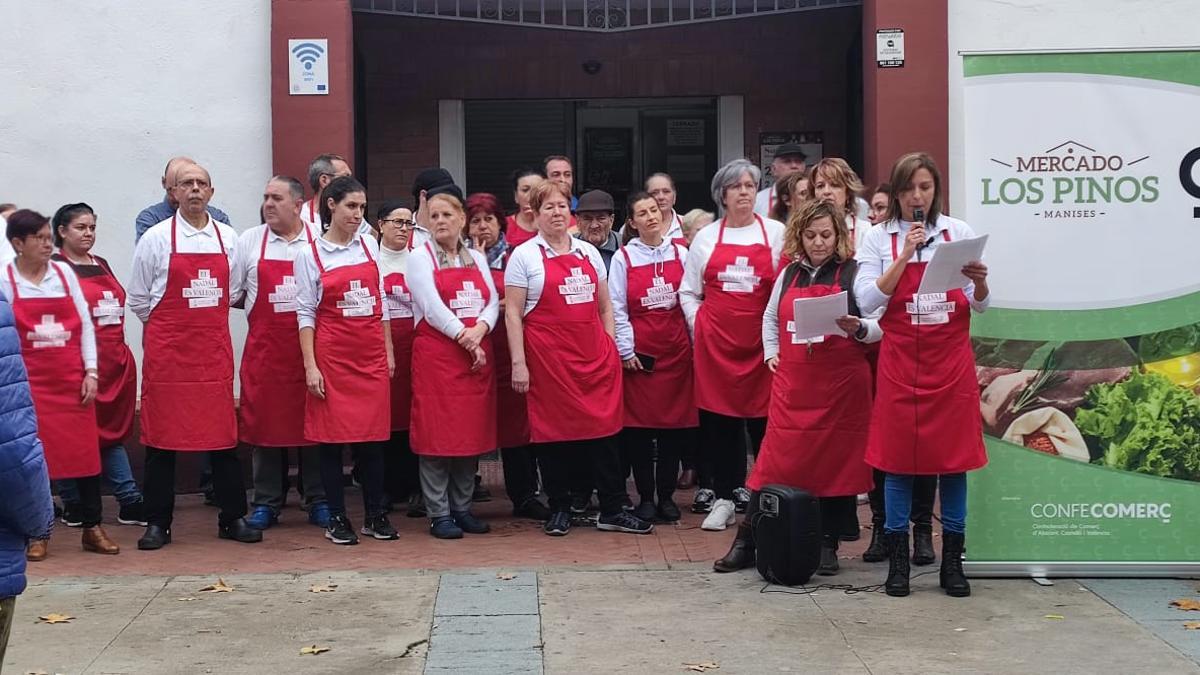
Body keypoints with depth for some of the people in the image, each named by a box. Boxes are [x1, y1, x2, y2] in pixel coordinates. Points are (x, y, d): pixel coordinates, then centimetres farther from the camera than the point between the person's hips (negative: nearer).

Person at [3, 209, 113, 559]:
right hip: (30, 383, -3)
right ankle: (38, 534, 13)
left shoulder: (64, 272, 5)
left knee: (85, 452, 4)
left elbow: (85, 323, 7)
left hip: (73, 380, 3)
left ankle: (93, 528, 14)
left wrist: (90, 372, 1)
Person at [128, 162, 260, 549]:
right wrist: (170, 327, 8)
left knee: (222, 432, 5)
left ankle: (233, 518, 14)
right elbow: (138, 299, 6)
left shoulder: (228, 238, 7)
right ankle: (157, 523, 11)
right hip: (166, 351, -2)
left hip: (215, 348, 2)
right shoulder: (156, 238, -1)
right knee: (161, 435, 2)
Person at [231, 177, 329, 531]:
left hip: (311, 346, -1)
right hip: (264, 348, 1)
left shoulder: (320, 240, 3)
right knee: (264, 422, 4)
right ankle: (266, 503, 14)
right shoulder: (249, 241, 6)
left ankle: (319, 501, 14)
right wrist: (265, 305, 4)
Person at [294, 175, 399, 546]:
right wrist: (310, 366, -9)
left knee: (373, 436, 6)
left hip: (372, 355, 3)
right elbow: (306, 313, -4)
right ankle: (337, 519, 10)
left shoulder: (370, 245, 8)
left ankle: (376, 515, 15)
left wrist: (389, 351, 10)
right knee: (332, 436, 1)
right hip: (332, 356, -3)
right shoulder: (310, 255, -2)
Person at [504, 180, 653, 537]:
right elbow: (513, 313, -4)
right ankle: (560, 509, 16)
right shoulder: (524, 256, 0)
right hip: (548, 359, -4)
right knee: (553, 431, 3)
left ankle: (612, 510, 11)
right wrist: (518, 363, -9)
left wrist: (610, 347, 9)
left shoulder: (588, 252, 13)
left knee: (603, 429, 4)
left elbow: (605, 306, 18)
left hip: (594, 356, 4)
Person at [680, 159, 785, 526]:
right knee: (719, 419, 5)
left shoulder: (776, 232, 4)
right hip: (715, 341, 2)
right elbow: (688, 292, 14)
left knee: (763, 420, -1)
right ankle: (724, 498, 13)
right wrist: (699, 327, 3)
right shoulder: (705, 237, 9)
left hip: (760, 340, -2)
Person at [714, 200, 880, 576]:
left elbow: (880, 326, -4)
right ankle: (746, 542, 5)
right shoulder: (789, 274, 12)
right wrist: (771, 353, 12)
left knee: (838, 462, 4)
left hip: (841, 383, -3)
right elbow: (770, 318, 26)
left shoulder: (854, 273, -1)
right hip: (791, 384, 3)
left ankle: (828, 545, 16)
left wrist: (858, 329, -24)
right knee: (775, 460, 1)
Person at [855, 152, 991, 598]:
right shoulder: (879, 239, 2)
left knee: (954, 457, 3)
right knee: (899, 459, 2)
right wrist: (904, 255, -16)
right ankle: (897, 561, 13)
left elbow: (980, 305, 6)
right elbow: (868, 301, -9)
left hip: (952, 360, 1)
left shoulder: (958, 233, 5)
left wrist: (979, 283, -17)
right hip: (900, 359, -1)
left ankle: (952, 561, 14)